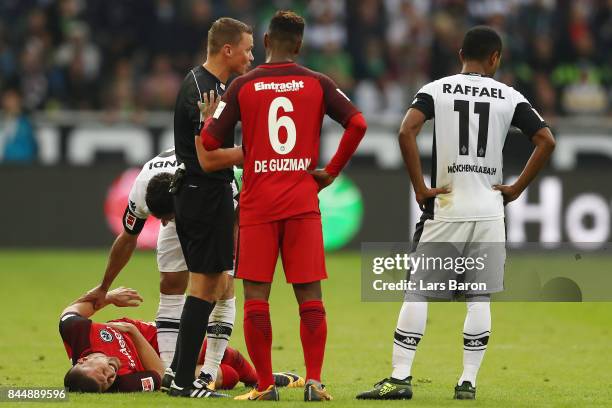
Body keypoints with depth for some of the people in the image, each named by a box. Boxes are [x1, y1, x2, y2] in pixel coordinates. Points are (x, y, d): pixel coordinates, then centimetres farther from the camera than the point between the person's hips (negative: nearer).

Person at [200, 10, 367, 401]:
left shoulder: (243, 85, 0)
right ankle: (314, 381, -3)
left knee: (256, 296, 3)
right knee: (310, 295, 3)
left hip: (257, 205, -1)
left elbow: (208, 142, -1)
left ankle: (265, 384, 1)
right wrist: (332, 171, 2)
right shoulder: (317, 83, 2)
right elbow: (357, 124, -7)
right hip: (303, 203, 1)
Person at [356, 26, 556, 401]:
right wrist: (517, 188, 3)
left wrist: (420, 187, -7)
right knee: (480, 299, 8)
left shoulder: (436, 90, 0)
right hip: (489, 211, 1)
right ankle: (468, 381, 5)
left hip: (445, 210, -1)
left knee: (418, 292, 2)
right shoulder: (509, 97, 4)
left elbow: (407, 132, -14)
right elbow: (547, 141, -3)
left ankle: (400, 377, -4)